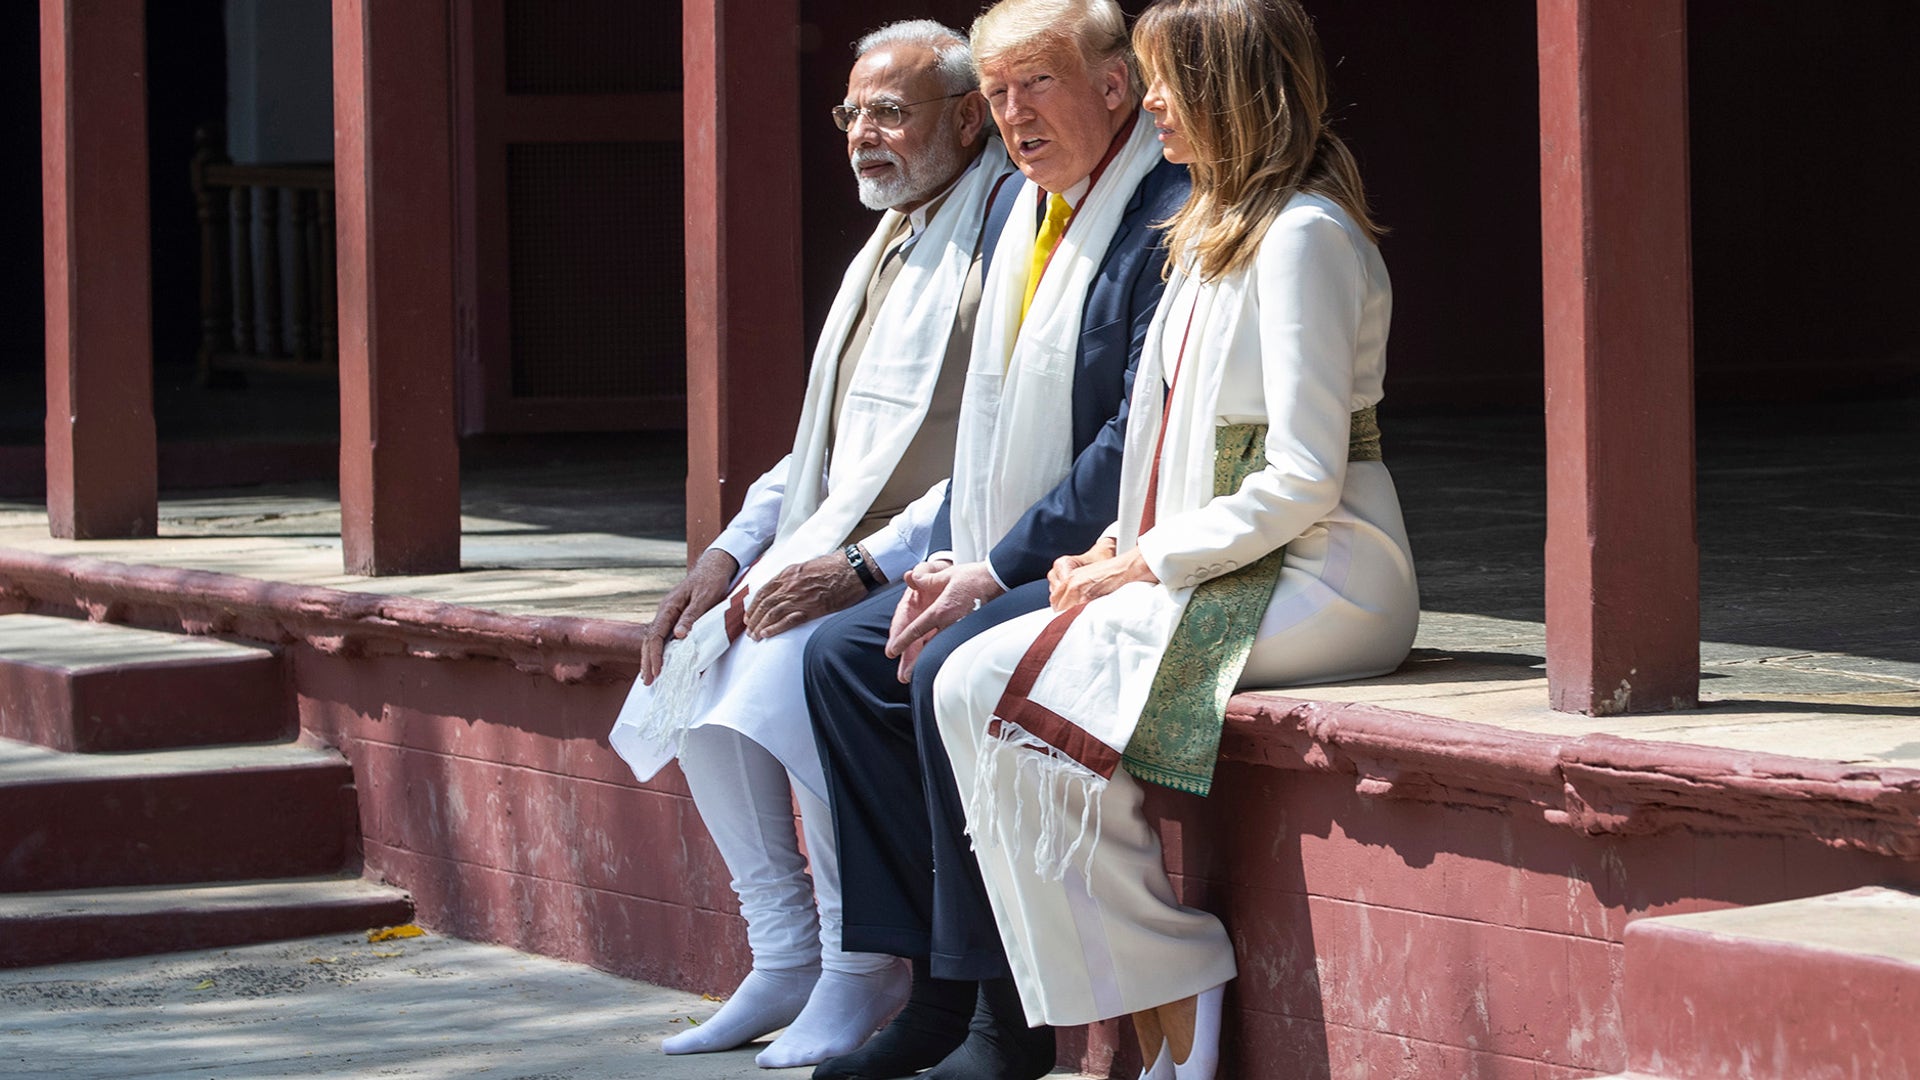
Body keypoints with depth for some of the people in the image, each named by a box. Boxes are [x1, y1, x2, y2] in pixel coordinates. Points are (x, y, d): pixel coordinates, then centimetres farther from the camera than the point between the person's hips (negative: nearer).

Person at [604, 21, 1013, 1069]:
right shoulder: (886, 250, 19)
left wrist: (865, 566, -23)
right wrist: (734, 552, 7)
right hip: (834, 554, 9)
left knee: (788, 673, -29)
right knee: (693, 660, -6)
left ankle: (863, 971, -14)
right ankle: (785, 958, 2)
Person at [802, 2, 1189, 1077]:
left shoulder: (1172, 220, -17)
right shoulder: (1020, 205, 13)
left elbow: (1137, 442, -22)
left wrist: (998, 573, -19)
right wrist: (957, 563, 5)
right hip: (1010, 559, 10)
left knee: (952, 671, -27)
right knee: (842, 655, -1)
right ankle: (937, 987, 0)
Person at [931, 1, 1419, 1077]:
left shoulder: (1304, 237, -12)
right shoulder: (1218, 229, 19)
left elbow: (1303, 480, -18)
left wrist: (1149, 562, -13)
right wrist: (1123, 549, 5)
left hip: (1317, 582, -9)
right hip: (1228, 572, 9)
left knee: (1008, 693, -22)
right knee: (969, 688, -8)